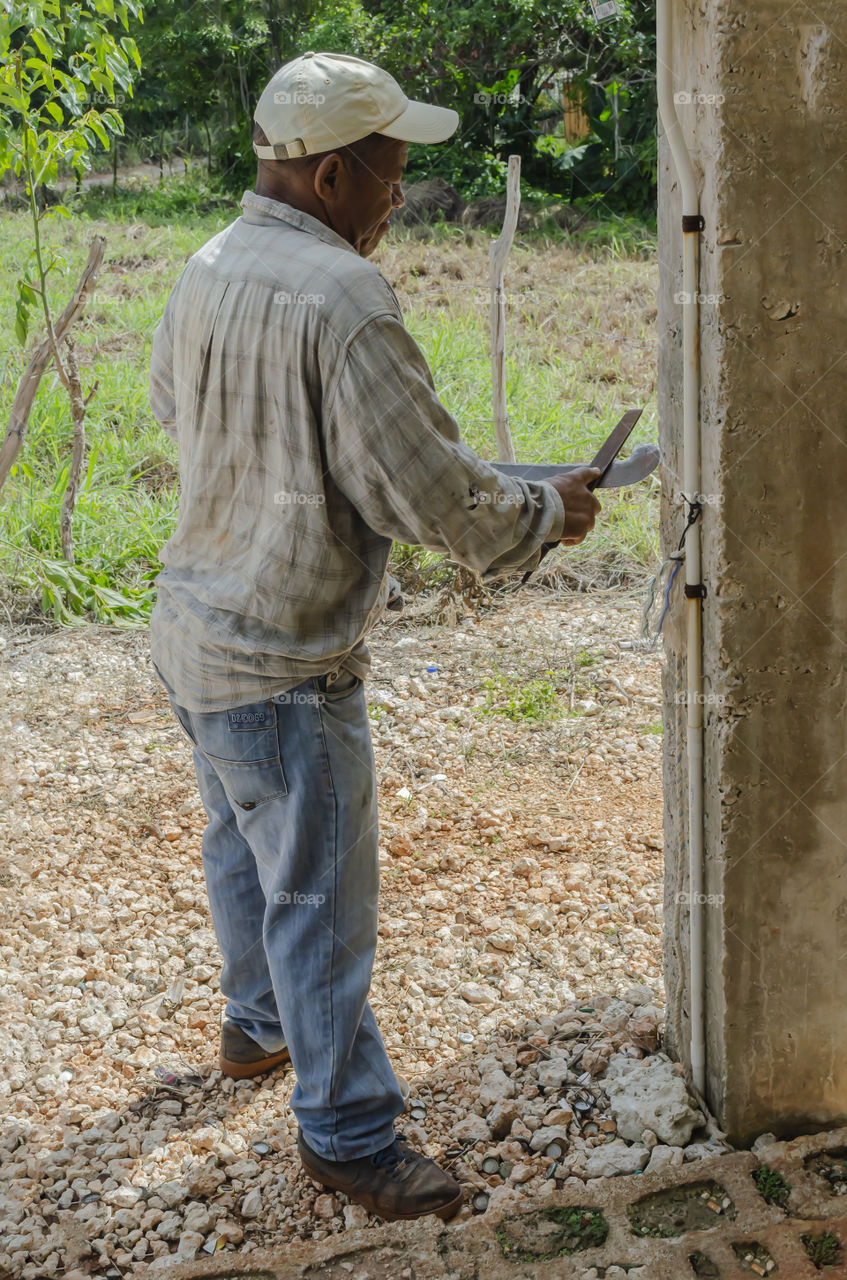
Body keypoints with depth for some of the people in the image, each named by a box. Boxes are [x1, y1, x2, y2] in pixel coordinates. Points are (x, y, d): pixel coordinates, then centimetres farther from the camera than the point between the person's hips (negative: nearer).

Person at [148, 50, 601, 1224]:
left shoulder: (207, 270, 3)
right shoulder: (343, 302, -25)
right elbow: (433, 496, -23)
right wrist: (548, 514, -6)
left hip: (195, 630, 9)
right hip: (282, 666, -9)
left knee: (245, 850, 27)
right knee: (321, 903, 4)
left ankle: (258, 1027, 49)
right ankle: (349, 1135, 20)